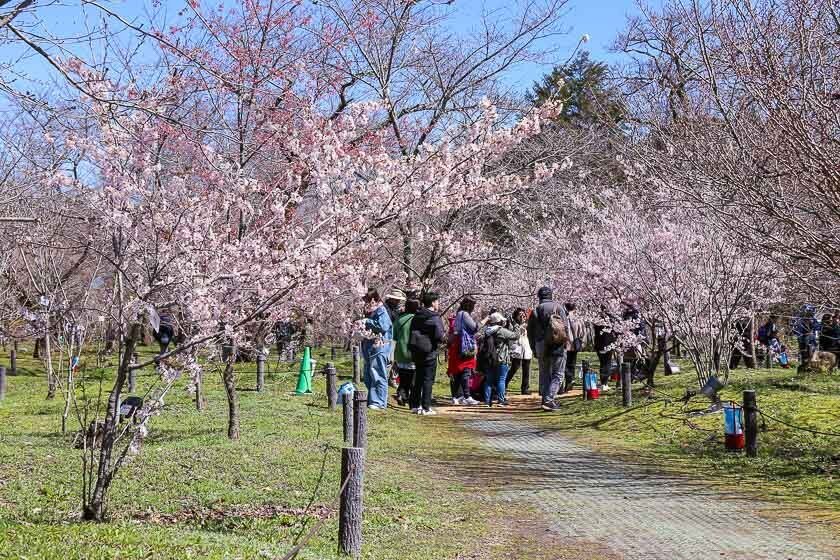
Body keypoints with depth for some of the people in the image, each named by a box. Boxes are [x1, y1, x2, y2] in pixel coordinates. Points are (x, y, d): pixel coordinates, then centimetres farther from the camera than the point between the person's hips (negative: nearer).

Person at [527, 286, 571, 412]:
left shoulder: (535, 311, 9)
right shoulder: (557, 307, -2)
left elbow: (530, 332, 10)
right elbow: (566, 326, -8)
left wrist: (534, 349, 16)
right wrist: (565, 342, 0)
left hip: (541, 348, 4)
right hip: (557, 346, -4)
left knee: (544, 374, 15)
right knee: (557, 375, 1)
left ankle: (545, 400, 16)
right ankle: (549, 400, -13)